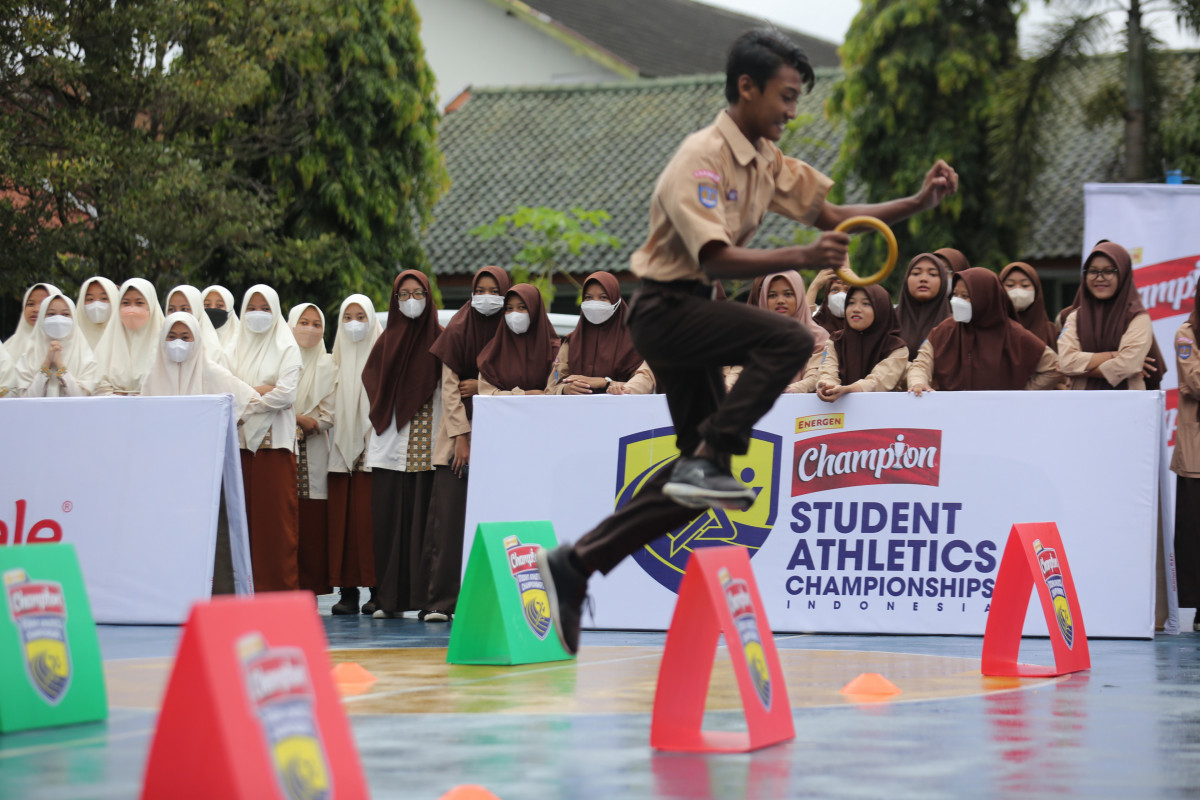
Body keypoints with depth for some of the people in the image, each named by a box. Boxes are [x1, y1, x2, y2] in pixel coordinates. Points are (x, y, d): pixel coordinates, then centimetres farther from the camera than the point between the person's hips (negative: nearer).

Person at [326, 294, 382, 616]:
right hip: (342, 449, 4)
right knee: (341, 516, -1)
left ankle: (377, 590, -5)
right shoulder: (338, 359, 16)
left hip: (372, 448, -4)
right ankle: (347, 592, 1)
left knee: (370, 516, -9)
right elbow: (332, 405, 18)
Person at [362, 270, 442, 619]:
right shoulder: (387, 341, 15)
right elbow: (372, 382, 12)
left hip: (429, 444, -2)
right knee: (390, 519, -2)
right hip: (391, 446, 2)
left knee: (424, 519, -6)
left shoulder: (440, 340, 6)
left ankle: (426, 596, -5)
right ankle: (390, 598, 1)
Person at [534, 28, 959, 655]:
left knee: (695, 482, 9)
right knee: (789, 340, -30)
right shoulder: (702, 158, -18)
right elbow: (715, 257, -28)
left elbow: (833, 214, 11)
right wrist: (801, 259, -40)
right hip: (665, 308, -9)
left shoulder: (766, 161, 10)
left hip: (693, 315, 9)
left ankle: (573, 564, 14)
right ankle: (708, 461, -25)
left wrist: (919, 201, -2)